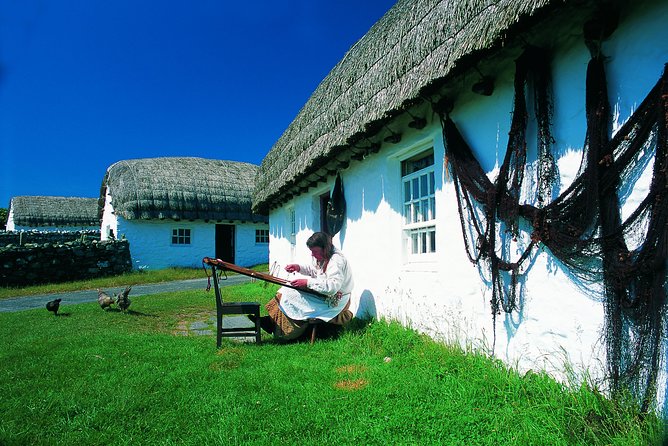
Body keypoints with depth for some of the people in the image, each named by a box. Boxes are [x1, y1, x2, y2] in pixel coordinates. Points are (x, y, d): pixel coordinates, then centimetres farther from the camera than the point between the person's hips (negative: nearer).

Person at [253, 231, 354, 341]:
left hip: (334, 301, -10)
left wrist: (308, 283, -32)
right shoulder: (323, 257, 6)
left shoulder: (337, 260, -24)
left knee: (291, 296, -16)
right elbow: (315, 271, 19)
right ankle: (272, 322, 1)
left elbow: (333, 286, -32)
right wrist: (299, 267, 1)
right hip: (322, 294, 10)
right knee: (288, 290, 5)